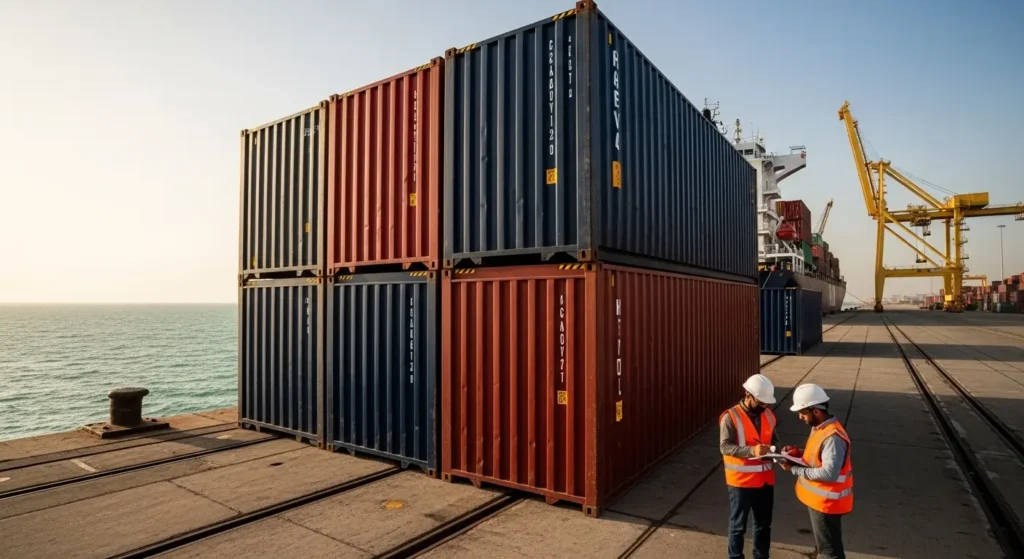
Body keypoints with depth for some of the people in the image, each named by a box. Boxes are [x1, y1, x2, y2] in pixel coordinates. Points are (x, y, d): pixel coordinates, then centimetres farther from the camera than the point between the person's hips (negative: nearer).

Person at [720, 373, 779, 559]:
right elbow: (725, 446, -21)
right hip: (741, 480, -6)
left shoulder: (768, 415, 3)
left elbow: (774, 440, 16)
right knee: (738, 524, 9)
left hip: (765, 478, 6)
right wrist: (751, 450, -34)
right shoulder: (731, 417, -17)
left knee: (764, 523, 20)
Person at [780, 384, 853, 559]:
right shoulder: (818, 428, 3)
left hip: (827, 502, -10)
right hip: (818, 499, 10)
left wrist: (795, 469, -24)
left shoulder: (833, 437, -28)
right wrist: (798, 453, -1)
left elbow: (829, 473, -32)